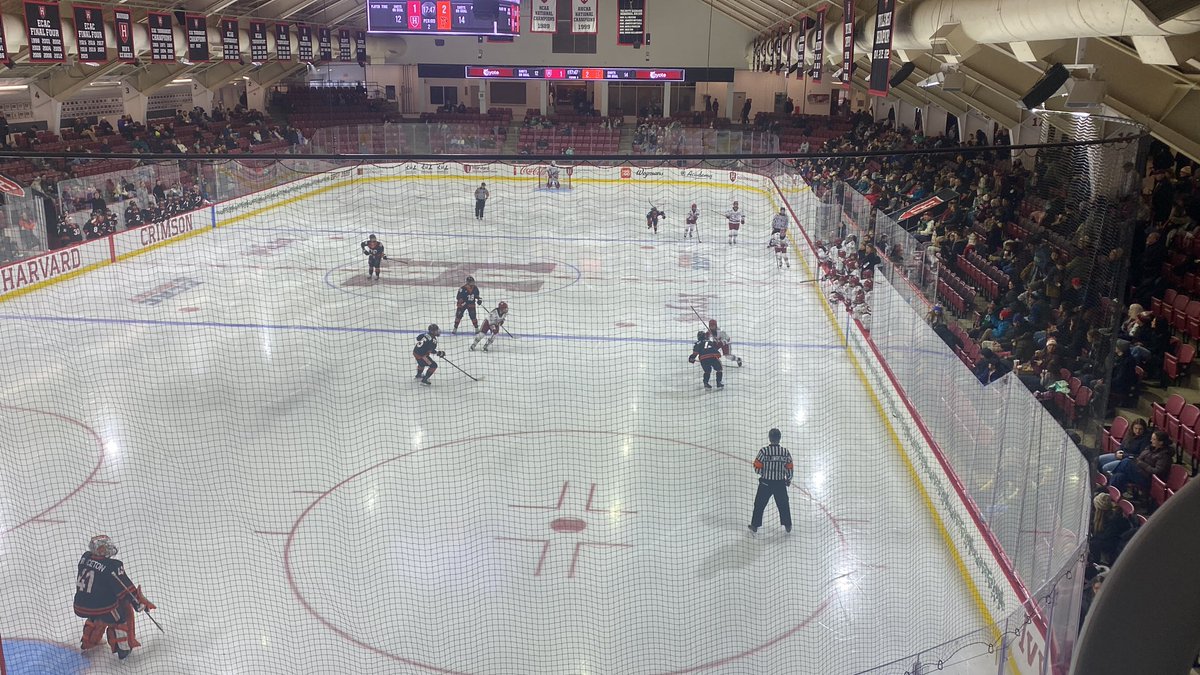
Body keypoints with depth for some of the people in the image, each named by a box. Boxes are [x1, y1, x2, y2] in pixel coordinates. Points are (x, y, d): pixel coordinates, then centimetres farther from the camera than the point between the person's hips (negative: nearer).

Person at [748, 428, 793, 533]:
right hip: (780, 483, 2)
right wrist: (789, 479, 20)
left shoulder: (764, 451, -15)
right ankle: (787, 526, 23)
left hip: (765, 483, -2)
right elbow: (789, 468, 3)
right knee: (783, 505, 17)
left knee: (759, 504, 11)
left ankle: (755, 525, 17)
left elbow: (757, 468, -11)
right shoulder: (785, 451, -5)